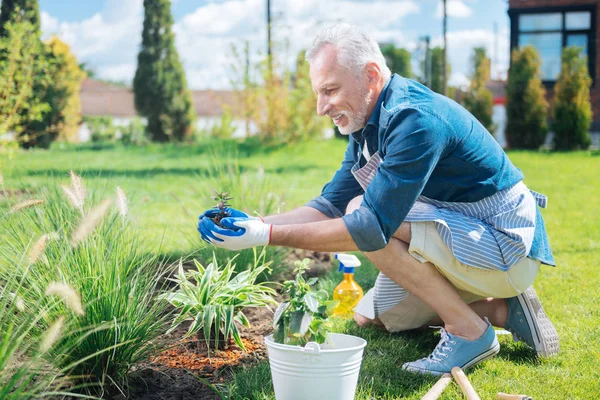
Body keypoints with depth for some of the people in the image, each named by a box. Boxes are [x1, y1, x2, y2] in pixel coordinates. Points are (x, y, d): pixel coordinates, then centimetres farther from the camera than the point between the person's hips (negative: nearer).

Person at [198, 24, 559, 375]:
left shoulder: (414, 119, -27)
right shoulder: (367, 126, 4)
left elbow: (372, 226, -31)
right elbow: (331, 205, 6)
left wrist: (269, 236, -28)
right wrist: (256, 223, -8)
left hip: (508, 246, -10)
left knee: (368, 217, -26)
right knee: (370, 317, 16)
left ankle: (470, 331, -13)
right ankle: (505, 310, 13)